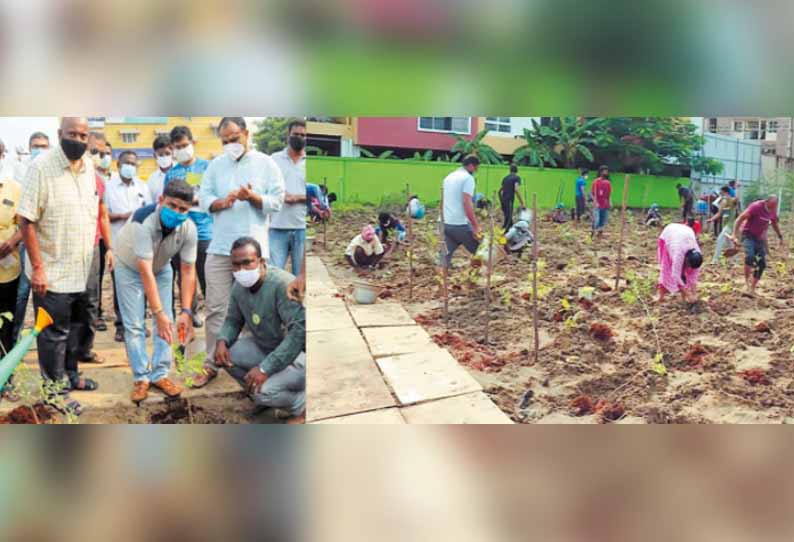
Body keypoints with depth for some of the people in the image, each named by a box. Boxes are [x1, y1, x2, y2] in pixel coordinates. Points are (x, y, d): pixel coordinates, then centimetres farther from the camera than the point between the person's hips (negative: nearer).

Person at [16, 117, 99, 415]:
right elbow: (26, 220, -17)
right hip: (53, 272, -6)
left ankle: (70, 375, 38)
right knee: (54, 334, 5)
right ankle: (55, 391, 19)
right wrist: (37, 267, -19)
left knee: (74, 328, 20)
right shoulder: (41, 167, -15)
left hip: (82, 270, 6)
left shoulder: (88, 166, 5)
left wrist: (98, 254, 12)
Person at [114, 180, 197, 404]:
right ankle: (141, 377, 6)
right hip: (130, 267, -3)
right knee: (134, 324, -6)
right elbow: (145, 272, -42)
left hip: (162, 268, 4)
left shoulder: (189, 229, -28)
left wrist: (186, 311, -29)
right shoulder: (143, 221, -40)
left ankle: (160, 374, 10)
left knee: (166, 322, -1)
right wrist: (158, 313, -46)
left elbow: (188, 271, -22)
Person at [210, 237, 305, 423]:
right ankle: (262, 396, 11)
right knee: (225, 353, -9)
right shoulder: (239, 287, -4)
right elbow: (233, 320, 11)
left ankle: (303, 405, 3)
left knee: (264, 390, -28)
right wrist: (222, 340, -14)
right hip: (265, 347, 8)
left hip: (299, 353, -8)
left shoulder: (283, 284, -28)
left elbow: (300, 330, -33)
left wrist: (266, 368, -35)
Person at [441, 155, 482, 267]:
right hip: (460, 224, -8)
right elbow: (467, 203, -19)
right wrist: (476, 226, -17)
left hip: (444, 222, 8)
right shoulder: (468, 178, -9)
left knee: (446, 254, 8)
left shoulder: (449, 177, 17)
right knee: (479, 251, 8)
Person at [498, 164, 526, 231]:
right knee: (508, 220, -8)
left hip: (503, 201, 7)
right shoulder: (516, 178, -3)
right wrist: (522, 203, -17)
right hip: (509, 201, -7)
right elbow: (516, 189, -18)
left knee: (508, 219, 16)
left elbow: (500, 190, 22)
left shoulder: (505, 178, 18)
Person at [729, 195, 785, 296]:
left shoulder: (773, 211, 2)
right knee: (750, 257, -31)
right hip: (748, 235, -6)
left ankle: (752, 289, 13)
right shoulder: (756, 207, -17)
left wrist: (781, 238, 26)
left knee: (762, 264, 2)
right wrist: (734, 235, -25)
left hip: (760, 238, 6)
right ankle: (747, 281, -14)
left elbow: (775, 224, 22)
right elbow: (740, 219, -18)